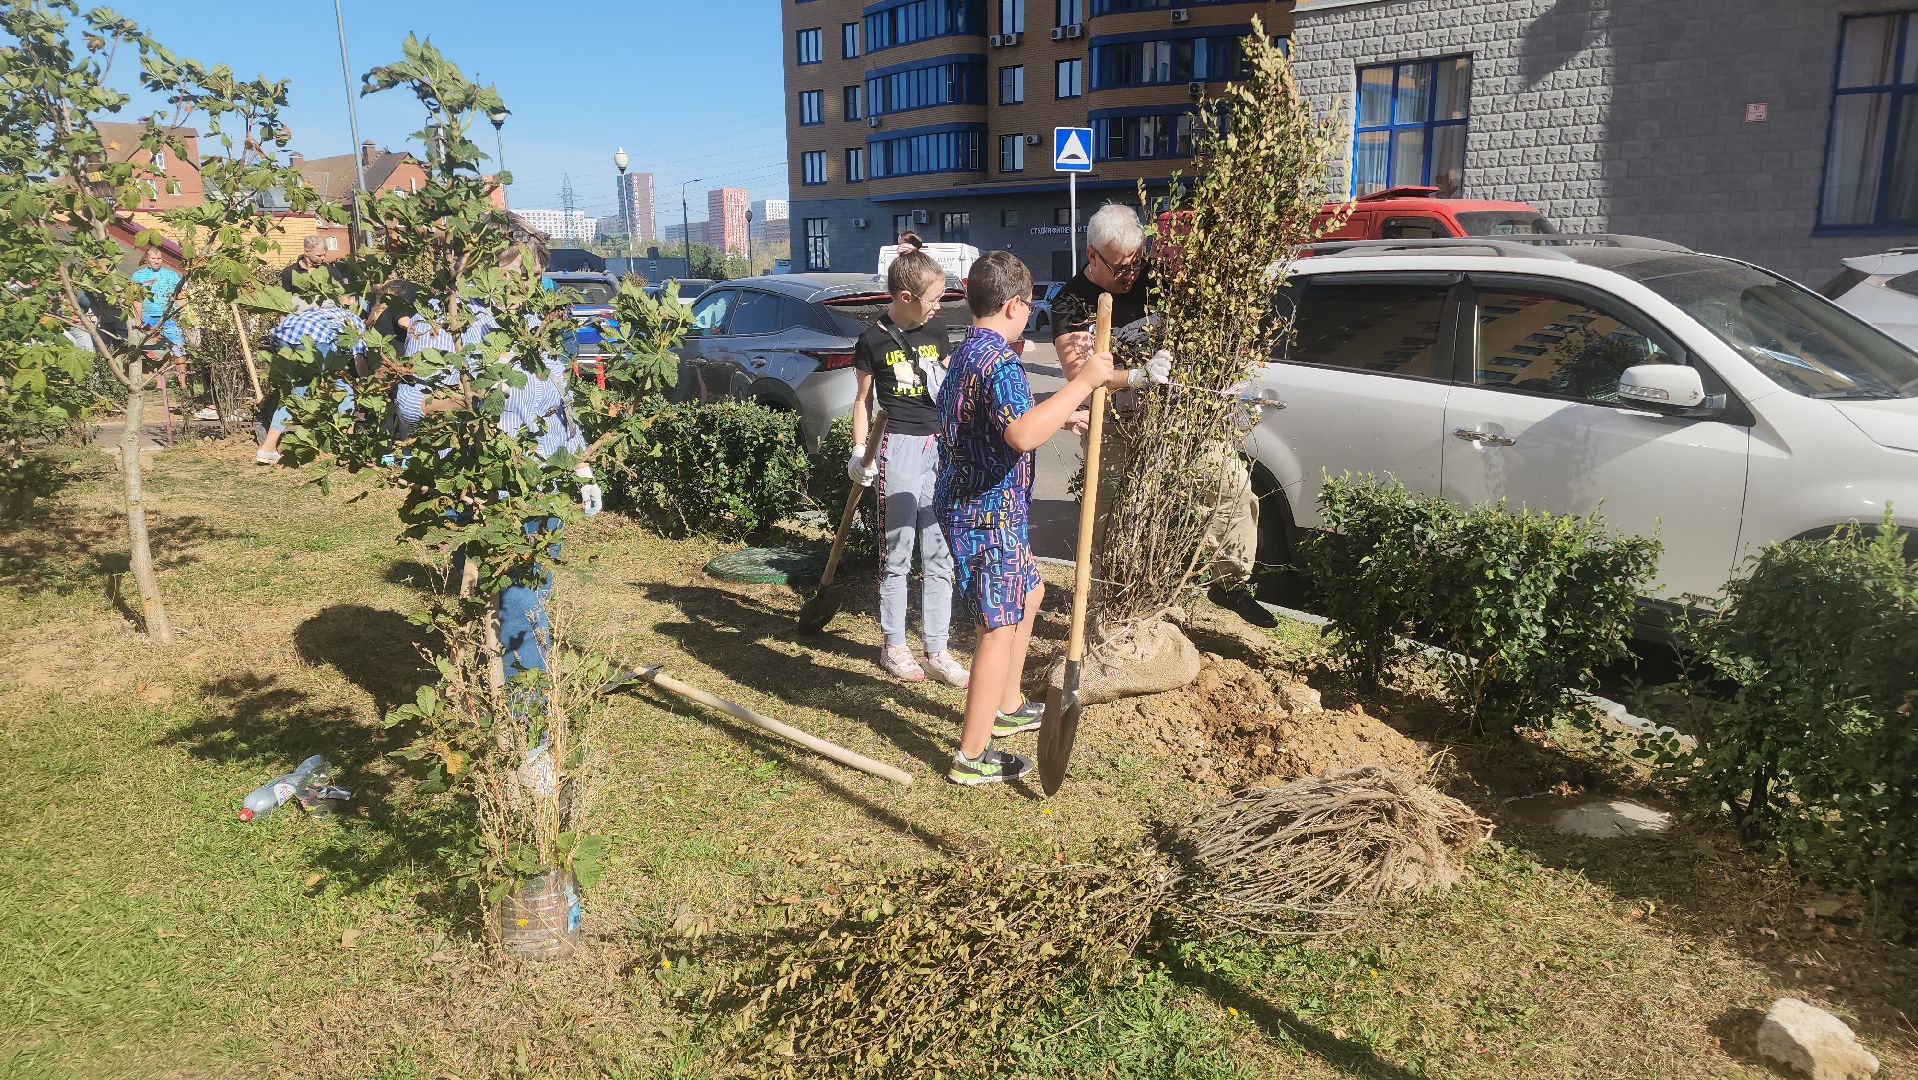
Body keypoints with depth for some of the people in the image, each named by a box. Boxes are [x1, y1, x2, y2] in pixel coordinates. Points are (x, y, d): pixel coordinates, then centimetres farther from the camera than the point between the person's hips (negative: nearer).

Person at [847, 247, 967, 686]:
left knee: (939, 554, 6)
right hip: (900, 445, -4)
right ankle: (894, 646, 16)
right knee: (898, 551, 3)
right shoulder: (874, 339, -3)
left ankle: (937, 650, 13)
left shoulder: (935, 330, 9)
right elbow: (863, 398, 5)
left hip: (941, 445, 5)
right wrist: (858, 450, -1)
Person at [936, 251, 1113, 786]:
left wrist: (1061, 417, 31)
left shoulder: (969, 351, 13)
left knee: (1028, 592, 26)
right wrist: (1083, 382, -31)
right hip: (988, 512, -11)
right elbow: (1023, 434, -37)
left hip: (971, 503, 11)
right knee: (1000, 625, -5)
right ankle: (973, 757, 0)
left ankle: (1007, 706, 38)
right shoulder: (997, 359, -20)